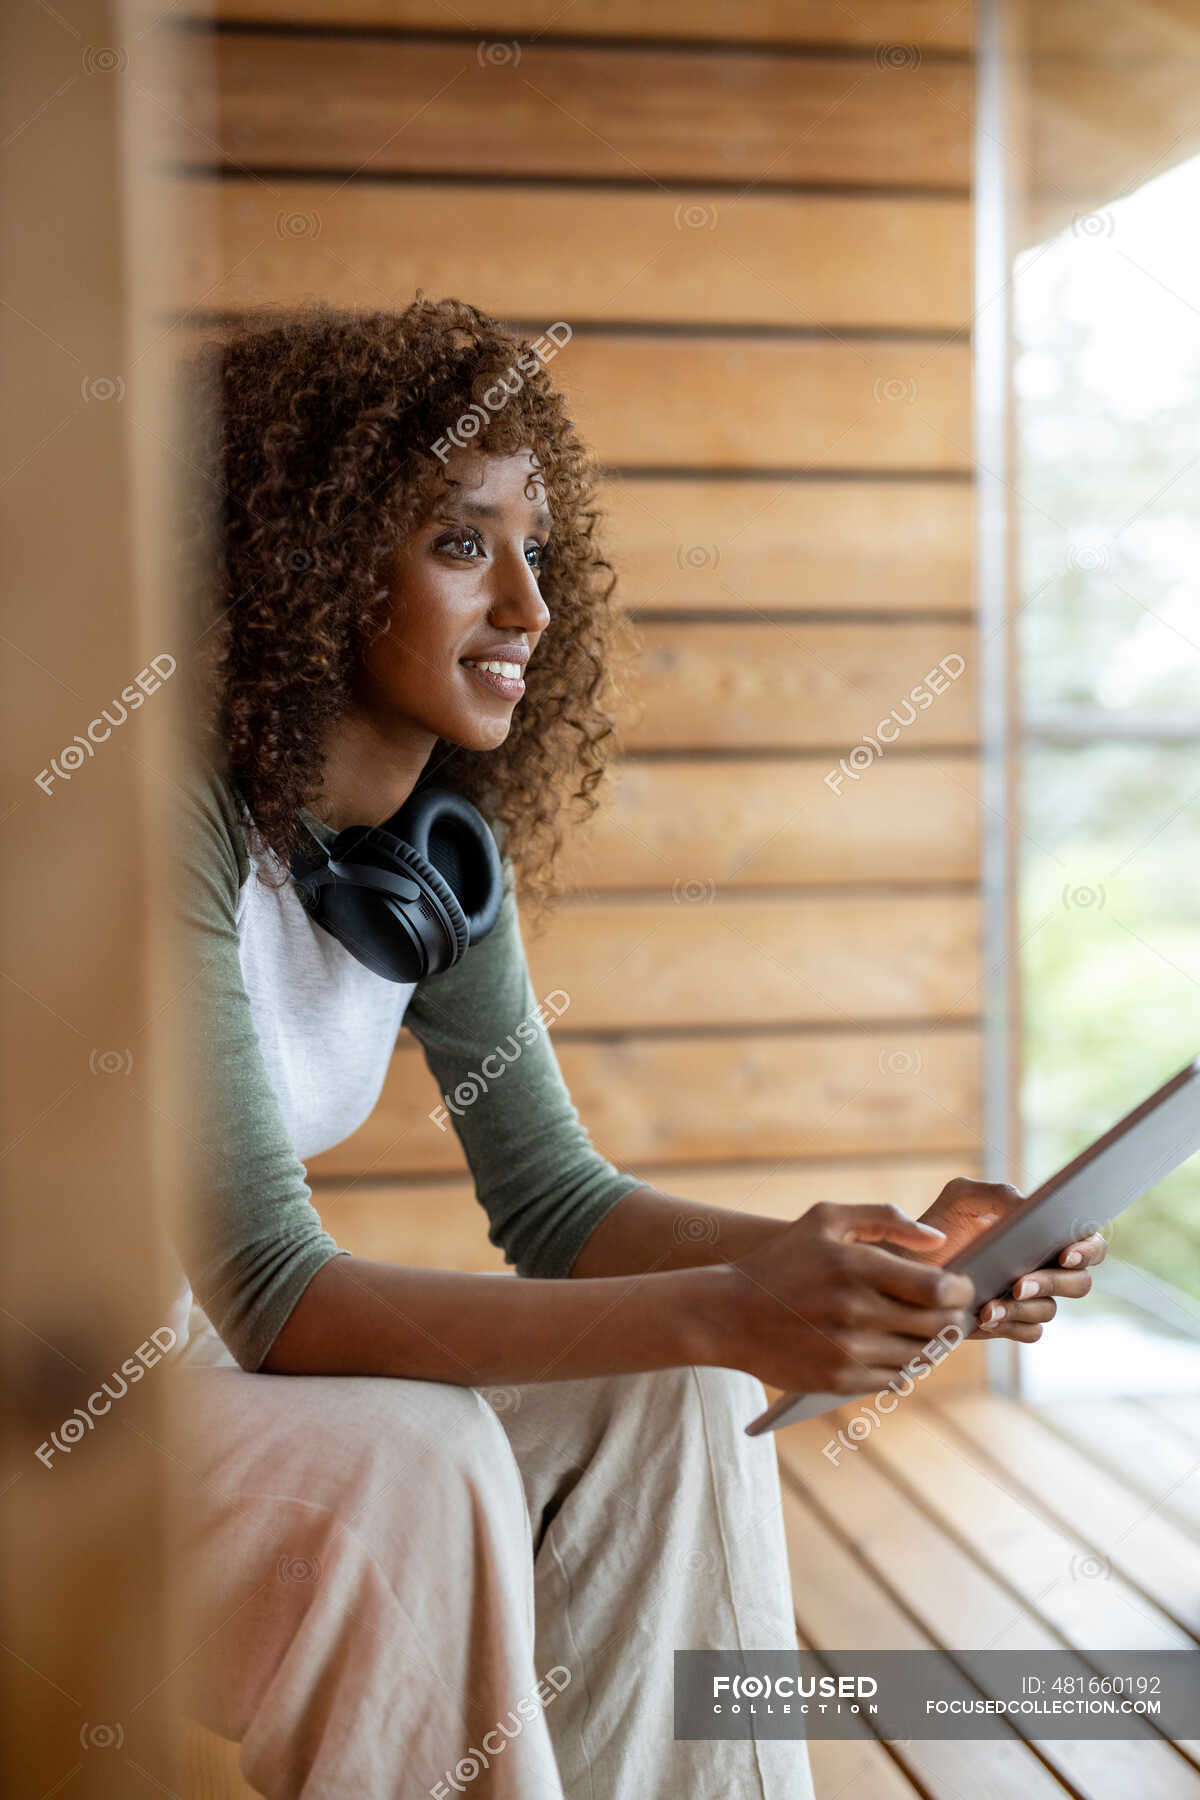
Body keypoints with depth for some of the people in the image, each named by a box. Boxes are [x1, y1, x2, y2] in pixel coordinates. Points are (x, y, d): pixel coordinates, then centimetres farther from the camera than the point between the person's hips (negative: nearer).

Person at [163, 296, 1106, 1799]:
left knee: (671, 1407, -8)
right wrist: (718, 1311, -37)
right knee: (413, 1459, -30)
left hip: (195, 1354, 7)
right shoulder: (184, 818, -26)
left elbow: (554, 1201, -1)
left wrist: (891, 1256, -17)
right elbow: (271, 1295, -30)